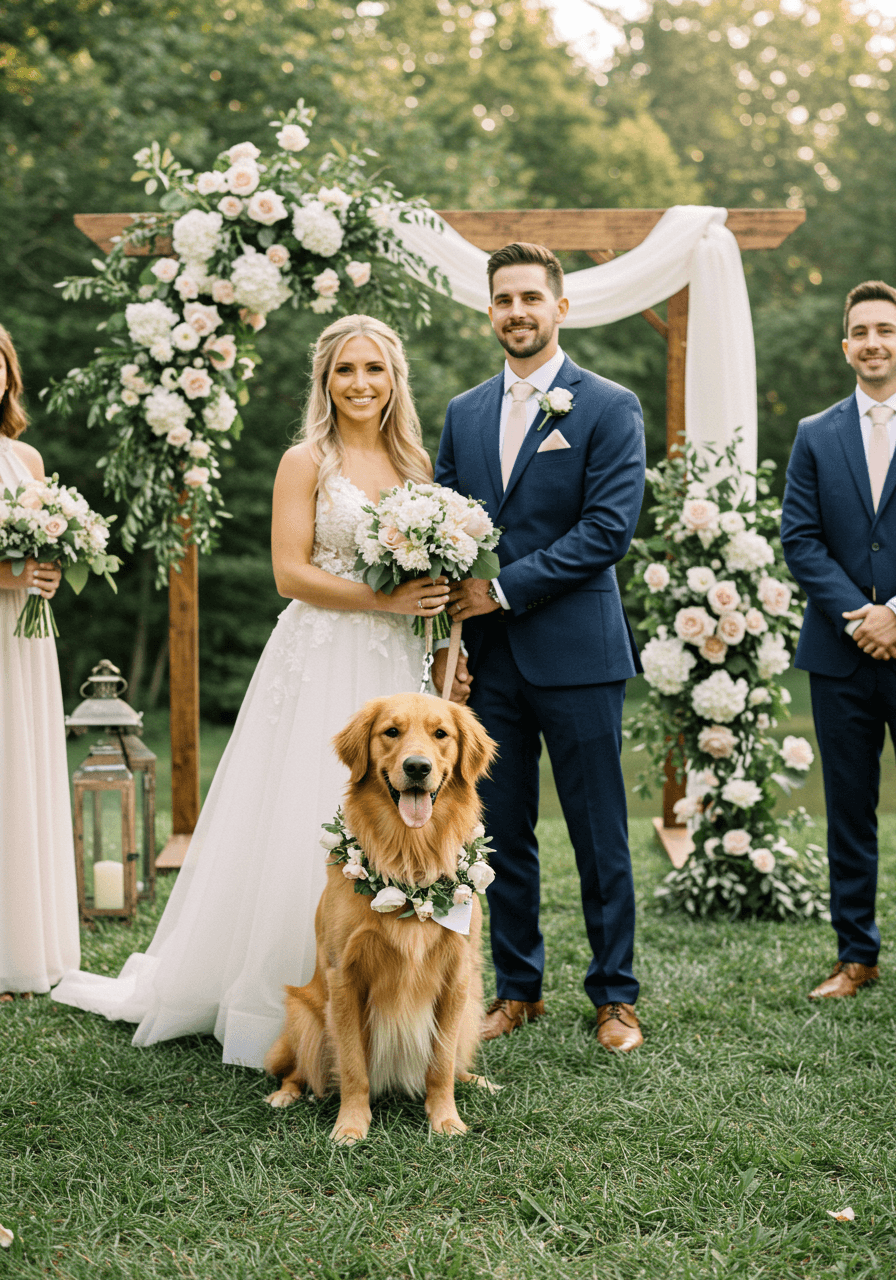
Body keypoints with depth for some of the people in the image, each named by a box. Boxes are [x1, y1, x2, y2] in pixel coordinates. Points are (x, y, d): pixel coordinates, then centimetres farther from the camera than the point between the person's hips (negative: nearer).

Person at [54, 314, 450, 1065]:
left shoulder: (415, 464, 13)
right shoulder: (306, 462, -3)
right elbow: (291, 573, -10)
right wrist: (386, 599, -17)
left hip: (394, 671, 5)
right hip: (320, 664, -5)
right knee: (304, 833, -3)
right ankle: (285, 1011, 9)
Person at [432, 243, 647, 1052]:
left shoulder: (610, 407, -2)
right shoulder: (464, 414, 13)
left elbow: (610, 529, -11)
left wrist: (505, 588, -13)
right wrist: (445, 642, 2)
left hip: (575, 652, -4)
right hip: (488, 659, 4)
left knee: (599, 834, 3)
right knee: (503, 832, 10)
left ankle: (615, 995, 15)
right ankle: (518, 990, 22)